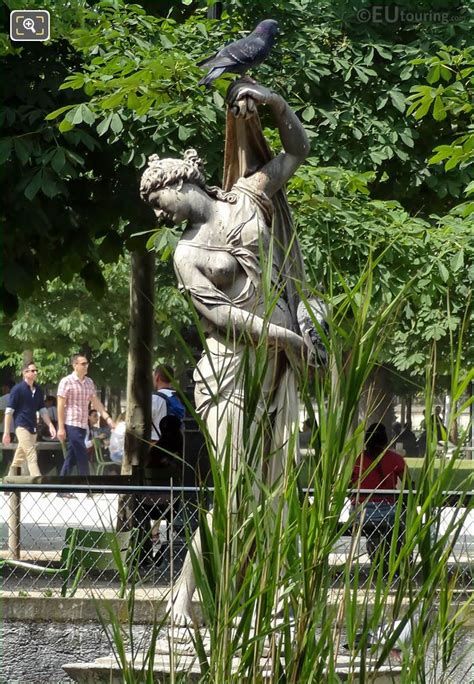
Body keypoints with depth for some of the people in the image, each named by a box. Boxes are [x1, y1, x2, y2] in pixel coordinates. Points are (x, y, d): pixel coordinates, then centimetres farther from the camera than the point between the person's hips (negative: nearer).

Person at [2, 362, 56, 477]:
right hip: (22, 427, -6)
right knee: (32, 456, -15)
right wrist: (6, 432, -11)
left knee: (20, 457, 15)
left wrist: (50, 425, 8)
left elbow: (42, 410, 18)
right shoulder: (18, 389, -8)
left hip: (33, 428, 6)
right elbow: (9, 411, -7)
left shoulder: (38, 390, 10)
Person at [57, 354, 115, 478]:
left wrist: (107, 418, 5)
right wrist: (61, 428, -13)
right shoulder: (67, 381, -8)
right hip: (71, 425, -7)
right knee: (82, 458, -8)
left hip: (83, 426, 7)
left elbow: (95, 402, 15)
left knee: (71, 458, 10)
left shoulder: (89, 382, 12)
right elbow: (60, 405, -9)